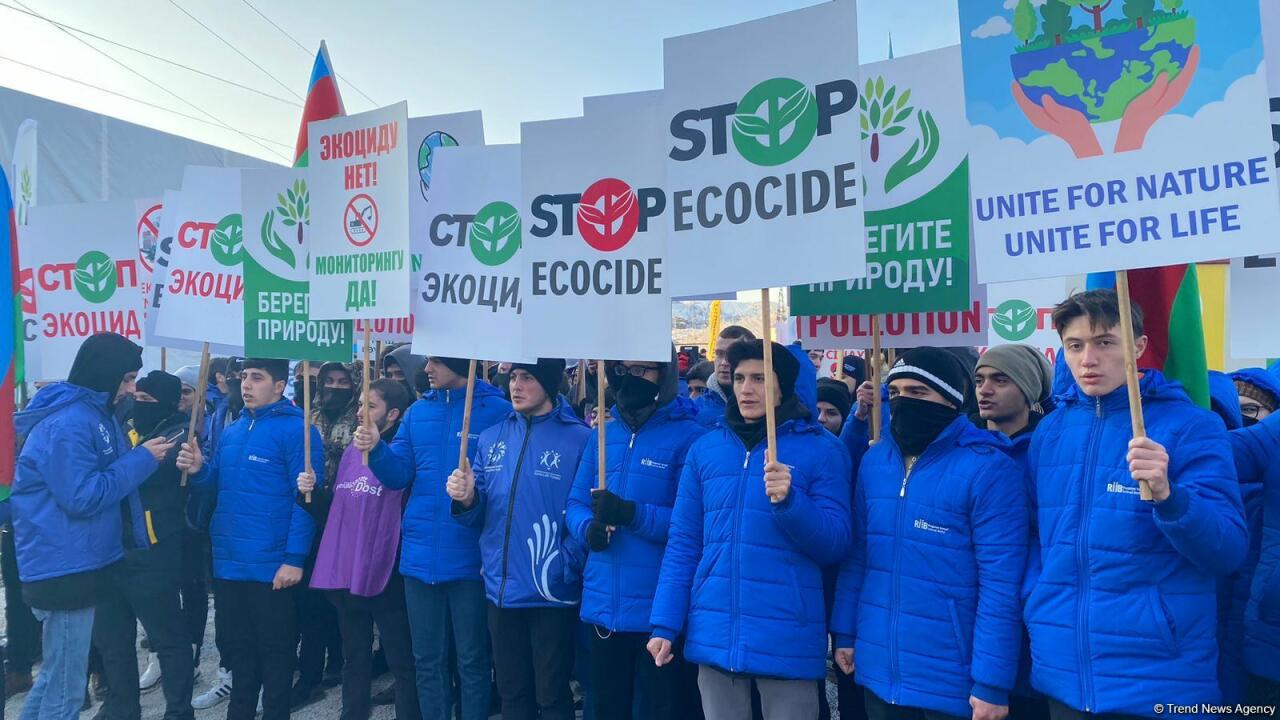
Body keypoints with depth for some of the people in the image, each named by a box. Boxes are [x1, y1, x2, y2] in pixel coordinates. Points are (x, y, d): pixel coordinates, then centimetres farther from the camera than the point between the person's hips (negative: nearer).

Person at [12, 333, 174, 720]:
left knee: (57, 675, 22)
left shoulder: (98, 414, 12)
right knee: (66, 686, 1)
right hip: (65, 568, -10)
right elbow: (82, 496, -24)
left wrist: (144, 456, 3)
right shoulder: (67, 424, -20)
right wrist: (142, 459, -19)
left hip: (79, 564, 10)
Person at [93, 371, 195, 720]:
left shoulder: (179, 435, -7)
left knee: (168, 638, 3)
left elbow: (145, 471, -22)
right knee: (112, 640, 17)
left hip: (152, 556, -8)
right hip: (114, 551, 8)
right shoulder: (130, 433, 16)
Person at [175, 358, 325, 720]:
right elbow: (219, 486, 19)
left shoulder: (297, 429, -13)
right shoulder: (232, 431, 11)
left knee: (274, 650, 8)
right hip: (228, 561, 7)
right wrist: (198, 470, -3)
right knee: (238, 646, 21)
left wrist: (294, 558, -20)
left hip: (271, 565, -7)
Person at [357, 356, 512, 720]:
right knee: (427, 658, 17)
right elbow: (399, 475, 5)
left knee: (472, 659, 9)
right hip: (420, 555, 5)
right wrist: (376, 449, -13)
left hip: (470, 556, -5)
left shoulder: (497, 411, -8)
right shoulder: (418, 412, 8)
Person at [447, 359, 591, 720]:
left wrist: (564, 568, -21)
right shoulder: (491, 438, 7)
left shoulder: (580, 439, -10)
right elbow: (479, 516, 9)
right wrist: (467, 500, -12)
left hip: (551, 592, -5)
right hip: (501, 589, 5)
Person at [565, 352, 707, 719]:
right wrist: (588, 526, -14)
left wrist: (631, 514, -26)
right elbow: (575, 504, 8)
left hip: (660, 609, -5)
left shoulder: (690, 437, -11)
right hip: (603, 604, 6)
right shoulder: (602, 435, 8)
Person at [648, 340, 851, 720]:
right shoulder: (705, 448, 7)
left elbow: (834, 545, -4)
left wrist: (789, 501, -21)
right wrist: (665, 623, 2)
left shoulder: (822, 449, -2)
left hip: (788, 639, -3)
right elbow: (682, 544, 8)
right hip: (714, 636, 3)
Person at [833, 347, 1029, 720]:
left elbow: (1001, 584, -15)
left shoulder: (987, 469, -14)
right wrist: (845, 632, 9)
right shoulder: (874, 460, 3)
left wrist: (992, 682, -16)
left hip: (951, 681, -5)